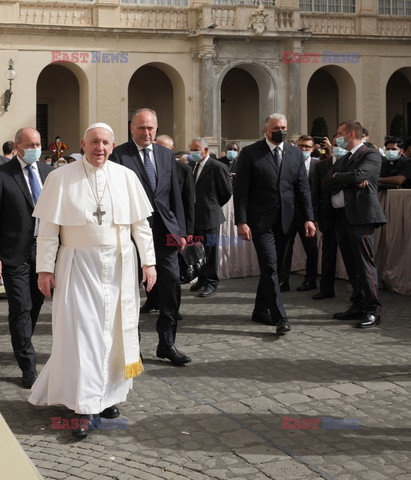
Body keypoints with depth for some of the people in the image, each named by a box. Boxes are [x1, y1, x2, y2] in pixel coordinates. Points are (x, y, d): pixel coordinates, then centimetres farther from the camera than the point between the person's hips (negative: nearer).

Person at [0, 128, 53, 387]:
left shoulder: (48, 171, 8)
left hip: (44, 248, 5)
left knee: (36, 305, 16)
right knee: (21, 309, -3)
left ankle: (22, 345, 38)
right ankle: (28, 367, 3)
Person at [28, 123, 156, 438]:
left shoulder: (126, 177, 3)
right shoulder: (61, 178, -3)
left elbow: (140, 223, 6)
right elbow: (48, 228, -2)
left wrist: (149, 261, 2)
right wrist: (45, 268, -5)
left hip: (119, 266, 3)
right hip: (79, 265, -2)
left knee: (115, 331, 7)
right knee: (81, 331, -6)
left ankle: (108, 396, 22)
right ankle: (84, 407, -1)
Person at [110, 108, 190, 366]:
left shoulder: (167, 155, 13)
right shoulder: (119, 155, -2)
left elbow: (175, 195, 13)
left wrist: (180, 230, 8)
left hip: (164, 230, 4)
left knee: (172, 282, -1)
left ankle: (167, 343, 11)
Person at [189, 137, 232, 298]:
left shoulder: (218, 167, -11)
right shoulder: (192, 166, 10)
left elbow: (226, 192, -5)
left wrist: (214, 206, 6)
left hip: (209, 216, -7)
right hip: (194, 216, 7)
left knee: (210, 250, 2)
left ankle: (211, 283, 12)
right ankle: (202, 279, 29)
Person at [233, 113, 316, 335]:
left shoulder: (296, 154, 9)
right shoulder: (250, 153, -3)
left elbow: (303, 188, 10)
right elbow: (240, 189, -6)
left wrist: (308, 217, 1)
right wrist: (241, 221, -13)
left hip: (284, 221, 5)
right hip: (261, 221, -5)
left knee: (271, 267, 12)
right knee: (270, 267, -9)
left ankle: (261, 310, 25)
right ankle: (280, 318, -9)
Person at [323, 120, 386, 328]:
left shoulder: (371, 155, -3)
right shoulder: (342, 160, 21)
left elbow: (358, 175, -20)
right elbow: (326, 183, 8)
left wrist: (337, 177, -2)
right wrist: (350, 182, -8)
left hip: (361, 217, -8)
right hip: (342, 218, 8)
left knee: (365, 263, -9)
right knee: (352, 265, 12)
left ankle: (373, 310, -6)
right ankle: (358, 306, 20)